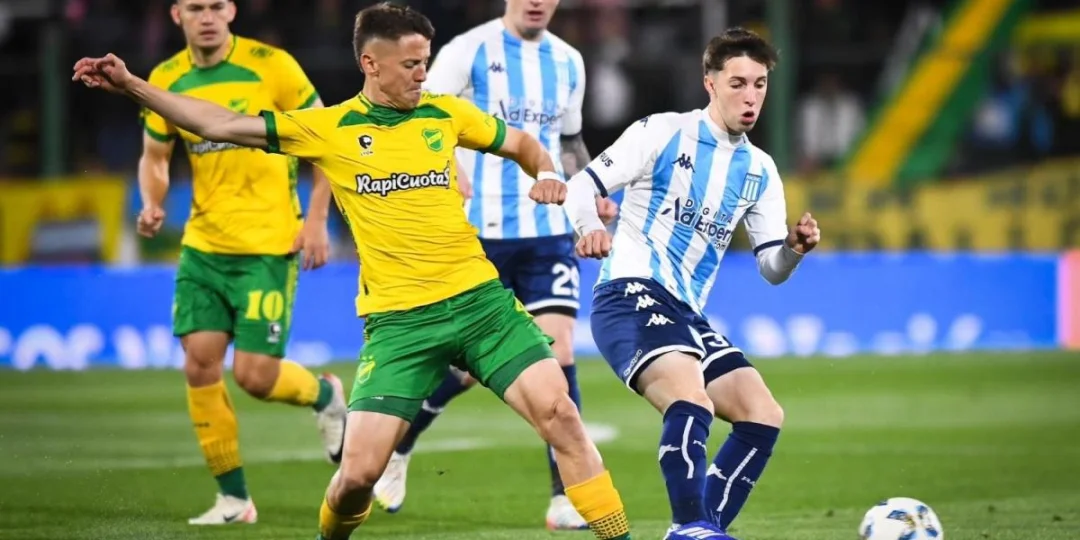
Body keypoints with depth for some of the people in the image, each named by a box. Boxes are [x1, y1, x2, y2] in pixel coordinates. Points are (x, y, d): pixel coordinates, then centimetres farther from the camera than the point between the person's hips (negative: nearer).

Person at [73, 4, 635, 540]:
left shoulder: (444, 113, 8)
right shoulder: (327, 128, 1)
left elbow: (521, 143, 25)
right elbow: (222, 125, 1)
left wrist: (547, 175, 3)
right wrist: (130, 85, -3)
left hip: (479, 298, 2)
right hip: (397, 318, -2)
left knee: (558, 412, -13)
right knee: (359, 470, -7)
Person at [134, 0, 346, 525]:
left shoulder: (270, 66, -9)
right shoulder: (166, 80, 3)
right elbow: (154, 157, 16)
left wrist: (316, 219, -8)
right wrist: (152, 205, -5)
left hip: (269, 245, -4)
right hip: (203, 244, 4)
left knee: (254, 375, -9)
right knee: (199, 363, -4)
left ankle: (324, 395, 26)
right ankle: (233, 498, 9)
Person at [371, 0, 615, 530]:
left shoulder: (568, 62, 10)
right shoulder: (468, 51, -6)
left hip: (550, 232, 4)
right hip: (481, 233, -4)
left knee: (558, 356, -9)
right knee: (471, 364, 1)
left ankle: (566, 497, -7)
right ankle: (396, 441, 30)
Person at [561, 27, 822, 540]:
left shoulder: (760, 171, 15)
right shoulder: (663, 133, -2)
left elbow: (772, 269, 13)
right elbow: (581, 186, -6)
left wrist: (794, 248, -10)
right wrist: (588, 227, -29)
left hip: (686, 314, 8)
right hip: (631, 294, -8)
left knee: (763, 416, 0)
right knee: (691, 397, -31)